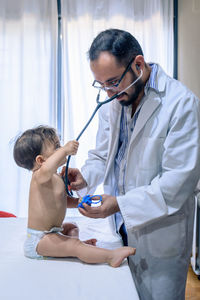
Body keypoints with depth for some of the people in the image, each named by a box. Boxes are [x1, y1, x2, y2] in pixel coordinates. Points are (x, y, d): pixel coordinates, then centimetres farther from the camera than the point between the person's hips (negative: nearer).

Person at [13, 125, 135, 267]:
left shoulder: (56, 178, 10)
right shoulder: (39, 176, -22)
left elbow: (59, 200, 20)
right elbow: (46, 169, -49)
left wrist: (79, 201, 4)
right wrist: (64, 150, -44)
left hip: (48, 233, 11)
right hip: (38, 239, -11)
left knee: (71, 227, 30)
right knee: (73, 245, -25)